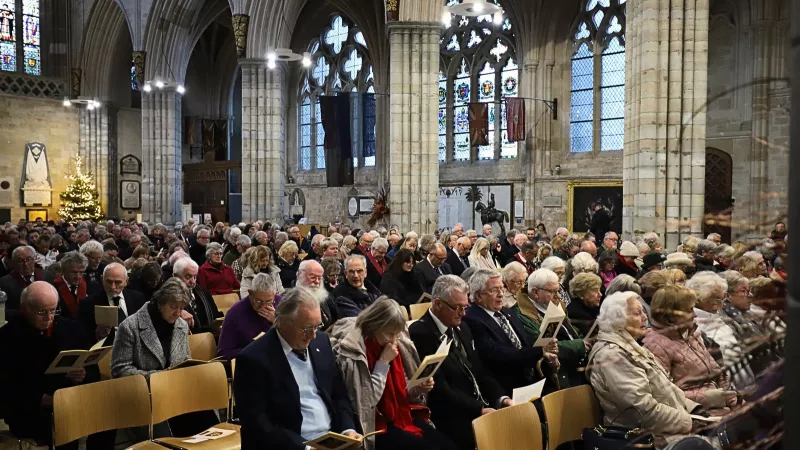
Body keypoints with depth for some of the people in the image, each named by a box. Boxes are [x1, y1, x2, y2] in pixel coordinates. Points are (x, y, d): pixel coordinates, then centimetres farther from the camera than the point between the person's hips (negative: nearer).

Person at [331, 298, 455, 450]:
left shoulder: (395, 345, 5)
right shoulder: (353, 351, -17)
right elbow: (367, 401, -20)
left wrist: (418, 389, -6)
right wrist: (383, 362, -21)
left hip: (404, 416, 7)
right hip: (377, 425, -7)